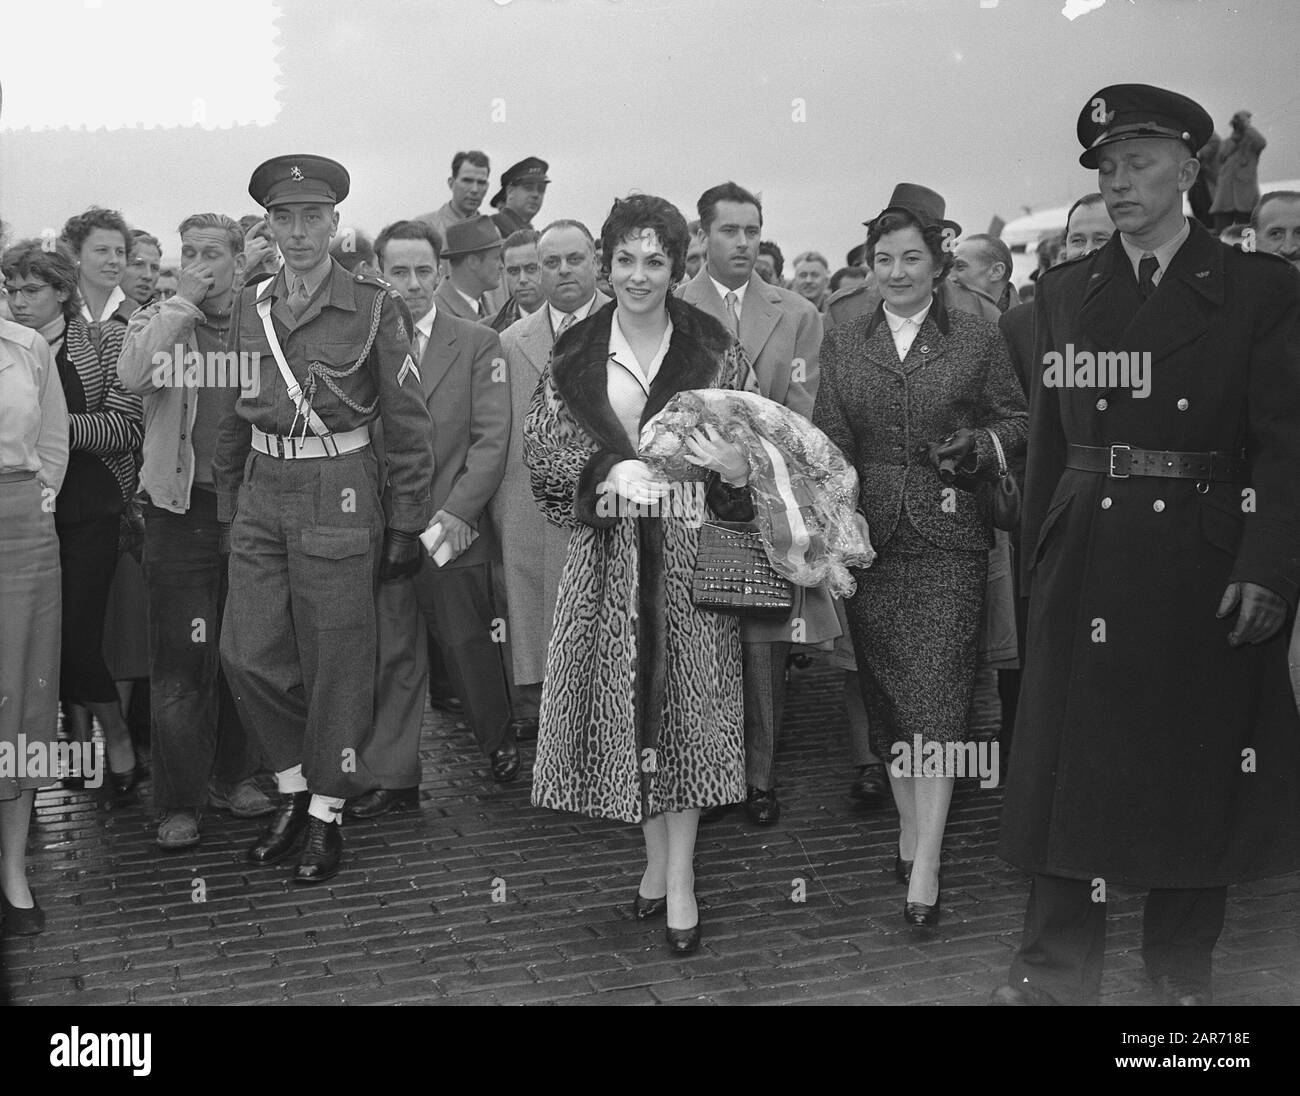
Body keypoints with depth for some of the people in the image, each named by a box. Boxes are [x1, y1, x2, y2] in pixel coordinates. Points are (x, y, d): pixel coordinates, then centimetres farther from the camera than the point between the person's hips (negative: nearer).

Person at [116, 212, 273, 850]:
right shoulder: (157, 323, 3)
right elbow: (134, 377, -18)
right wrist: (184, 301, -15)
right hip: (181, 510, -2)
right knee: (180, 662, -1)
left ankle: (235, 775, 27)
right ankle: (179, 802, 9)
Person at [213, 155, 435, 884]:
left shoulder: (374, 307, -6)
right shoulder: (251, 307, 8)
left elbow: (410, 424, -5)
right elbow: (234, 414, 15)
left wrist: (407, 524, -6)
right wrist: (227, 507, 11)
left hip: (337, 494, -4)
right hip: (261, 491, 5)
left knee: (336, 664, 3)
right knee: (248, 653, 3)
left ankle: (327, 814, 18)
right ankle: (295, 789, 24)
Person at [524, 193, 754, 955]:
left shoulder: (712, 350, 0)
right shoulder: (575, 354, 3)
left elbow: (746, 445, 3)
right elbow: (542, 445, -2)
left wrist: (737, 469, -21)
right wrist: (609, 471, -19)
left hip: (690, 549, -1)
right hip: (609, 552, 1)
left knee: (687, 700, 2)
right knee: (627, 696, 7)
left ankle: (680, 871, 13)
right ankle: (657, 854, 24)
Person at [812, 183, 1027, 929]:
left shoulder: (979, 339, 5)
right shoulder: (843, 345, 11)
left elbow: (1019, 420, 8)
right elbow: (829, 441, 7)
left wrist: (983, 444, -13)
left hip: (949, 536, -3)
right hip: (871, 534, 3)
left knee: (936, 692, -9)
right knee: (886, 691, 9)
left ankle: (926, 864, -6)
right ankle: (909, 824, 25)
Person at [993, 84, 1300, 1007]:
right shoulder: (1065, 292, 8)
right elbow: (1048, 439, 6)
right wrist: (1040, 562, 1)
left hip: (1207, 573, -1)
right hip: (1088, 565, 2)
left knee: (1198, 761, 9)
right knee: (1074, 755, 4)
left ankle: (1183, 964, 27)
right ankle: (1058, 967, 16)